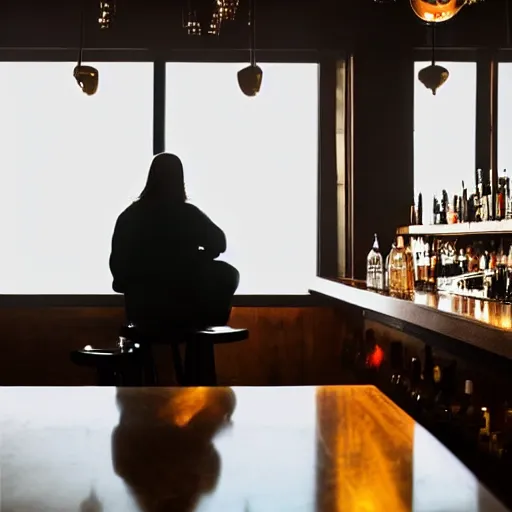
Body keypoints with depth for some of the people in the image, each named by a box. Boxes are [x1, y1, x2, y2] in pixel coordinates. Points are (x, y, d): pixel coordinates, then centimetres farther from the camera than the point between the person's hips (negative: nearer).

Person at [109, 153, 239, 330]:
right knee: (227, 274, 21)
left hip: (140, 309, 4)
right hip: (183, 309, -4)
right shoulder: (188, 214, -12)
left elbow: (117, 265, 6)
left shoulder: (129, 216, -2)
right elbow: (219, 244, 4)